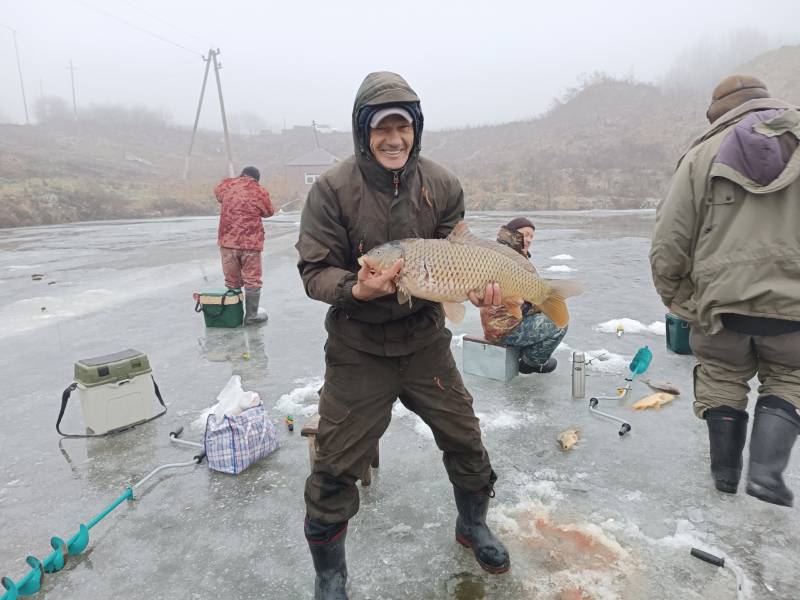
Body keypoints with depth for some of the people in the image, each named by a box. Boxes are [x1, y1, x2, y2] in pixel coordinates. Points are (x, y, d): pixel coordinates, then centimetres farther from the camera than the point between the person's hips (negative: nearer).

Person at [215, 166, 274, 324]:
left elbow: (217, 192, 25)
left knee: (232, 280, 13)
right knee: (252, 280, 6)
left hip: (228, 241, 3)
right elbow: (269, 212, 10)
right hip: (251, 243, -3)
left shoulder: (225, 185, 2)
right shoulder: (260, 192, -5)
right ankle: (251, 315, 10)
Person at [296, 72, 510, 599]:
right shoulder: (333, 189, -12)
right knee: (336, 466, 3)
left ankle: (473, 525, 47)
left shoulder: (440, 184, -3)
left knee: (465, 441, 16)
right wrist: (356, 288, -30)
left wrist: (476, 286, -17)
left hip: (425, 340, 3)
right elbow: (314, 270, -11)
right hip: (357, 348, -2)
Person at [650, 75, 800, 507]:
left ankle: (725, 470, 30)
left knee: (723, 376, 20)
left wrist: (678, 298, 10)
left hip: (721, 299, 0)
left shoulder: (703, 155, 1)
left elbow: (669, 243, -3)